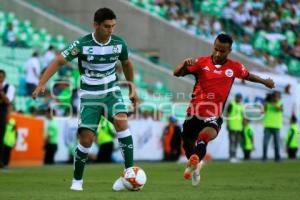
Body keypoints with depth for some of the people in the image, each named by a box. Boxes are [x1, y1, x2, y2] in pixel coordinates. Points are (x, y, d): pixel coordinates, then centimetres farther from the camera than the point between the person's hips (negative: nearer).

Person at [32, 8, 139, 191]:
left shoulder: (119, 43, -6)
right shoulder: (82, 44, -16)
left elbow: (127, 64, 15)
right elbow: (59, 61, -14)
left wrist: (132, 88, 19)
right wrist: (42, 84, -24)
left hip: (111, 92, 2)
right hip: (90, 96, -1)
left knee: (121, 121, -26)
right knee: (86, 138, -7)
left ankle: (130, 173, -26)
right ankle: (77, 181, 13)